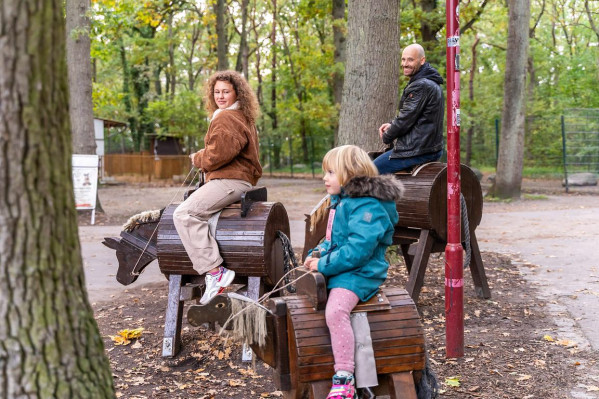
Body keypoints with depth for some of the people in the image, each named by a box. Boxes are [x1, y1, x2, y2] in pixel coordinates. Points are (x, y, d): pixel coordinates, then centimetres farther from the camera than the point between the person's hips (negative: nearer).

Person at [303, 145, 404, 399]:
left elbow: (357, 250, -26)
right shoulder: (340, 201, 14)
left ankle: (344, 379, -29)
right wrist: (317, 253, 5)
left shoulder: (368, 206, -19)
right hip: (336, 271, 11)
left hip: (358, 273, -11)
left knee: (335, 311, -34)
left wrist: (323, 265, -20)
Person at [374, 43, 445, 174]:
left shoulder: (420, 86, -20)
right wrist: (392, 125, 9)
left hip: (417, 151, -11)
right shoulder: (432, 83, 14)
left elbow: (406, 119, -19)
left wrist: (386, 136, -3)